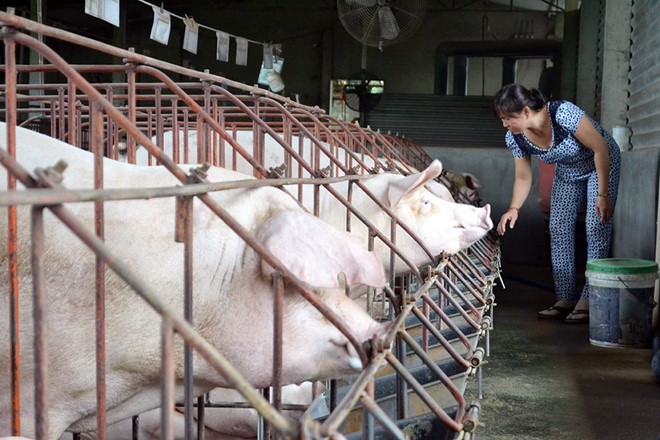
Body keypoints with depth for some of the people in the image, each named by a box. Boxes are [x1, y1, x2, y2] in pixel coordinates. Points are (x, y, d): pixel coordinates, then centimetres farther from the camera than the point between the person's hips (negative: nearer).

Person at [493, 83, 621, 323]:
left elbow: (601, 148, -28)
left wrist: (603, 195, -27)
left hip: (601, 163, -6)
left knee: (596, 229, -11)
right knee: (559, 228, -1)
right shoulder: (515, 138, -20)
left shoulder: (563, 114, -38)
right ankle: (565, 299, 4)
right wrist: (514, 208, -22)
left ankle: (588, 301, -8)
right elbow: (523, 178, -6)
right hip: (567, 171, 6)